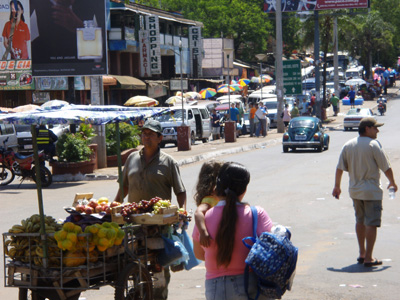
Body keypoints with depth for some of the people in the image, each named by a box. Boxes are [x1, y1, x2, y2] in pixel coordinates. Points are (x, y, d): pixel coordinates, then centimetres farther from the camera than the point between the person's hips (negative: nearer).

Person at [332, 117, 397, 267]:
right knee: (371, 224, -3)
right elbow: (386, 167, -10)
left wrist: (337, 186, 15)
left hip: (355, 191, 6)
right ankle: (368, 258, -5)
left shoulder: (348, 145, 4)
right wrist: (392, 182, 6)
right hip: (372, 191, -6)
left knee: (360, 221, 19)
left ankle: (362, 253, 26)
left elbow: (340, 168, 5)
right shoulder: (373, 145, -13)